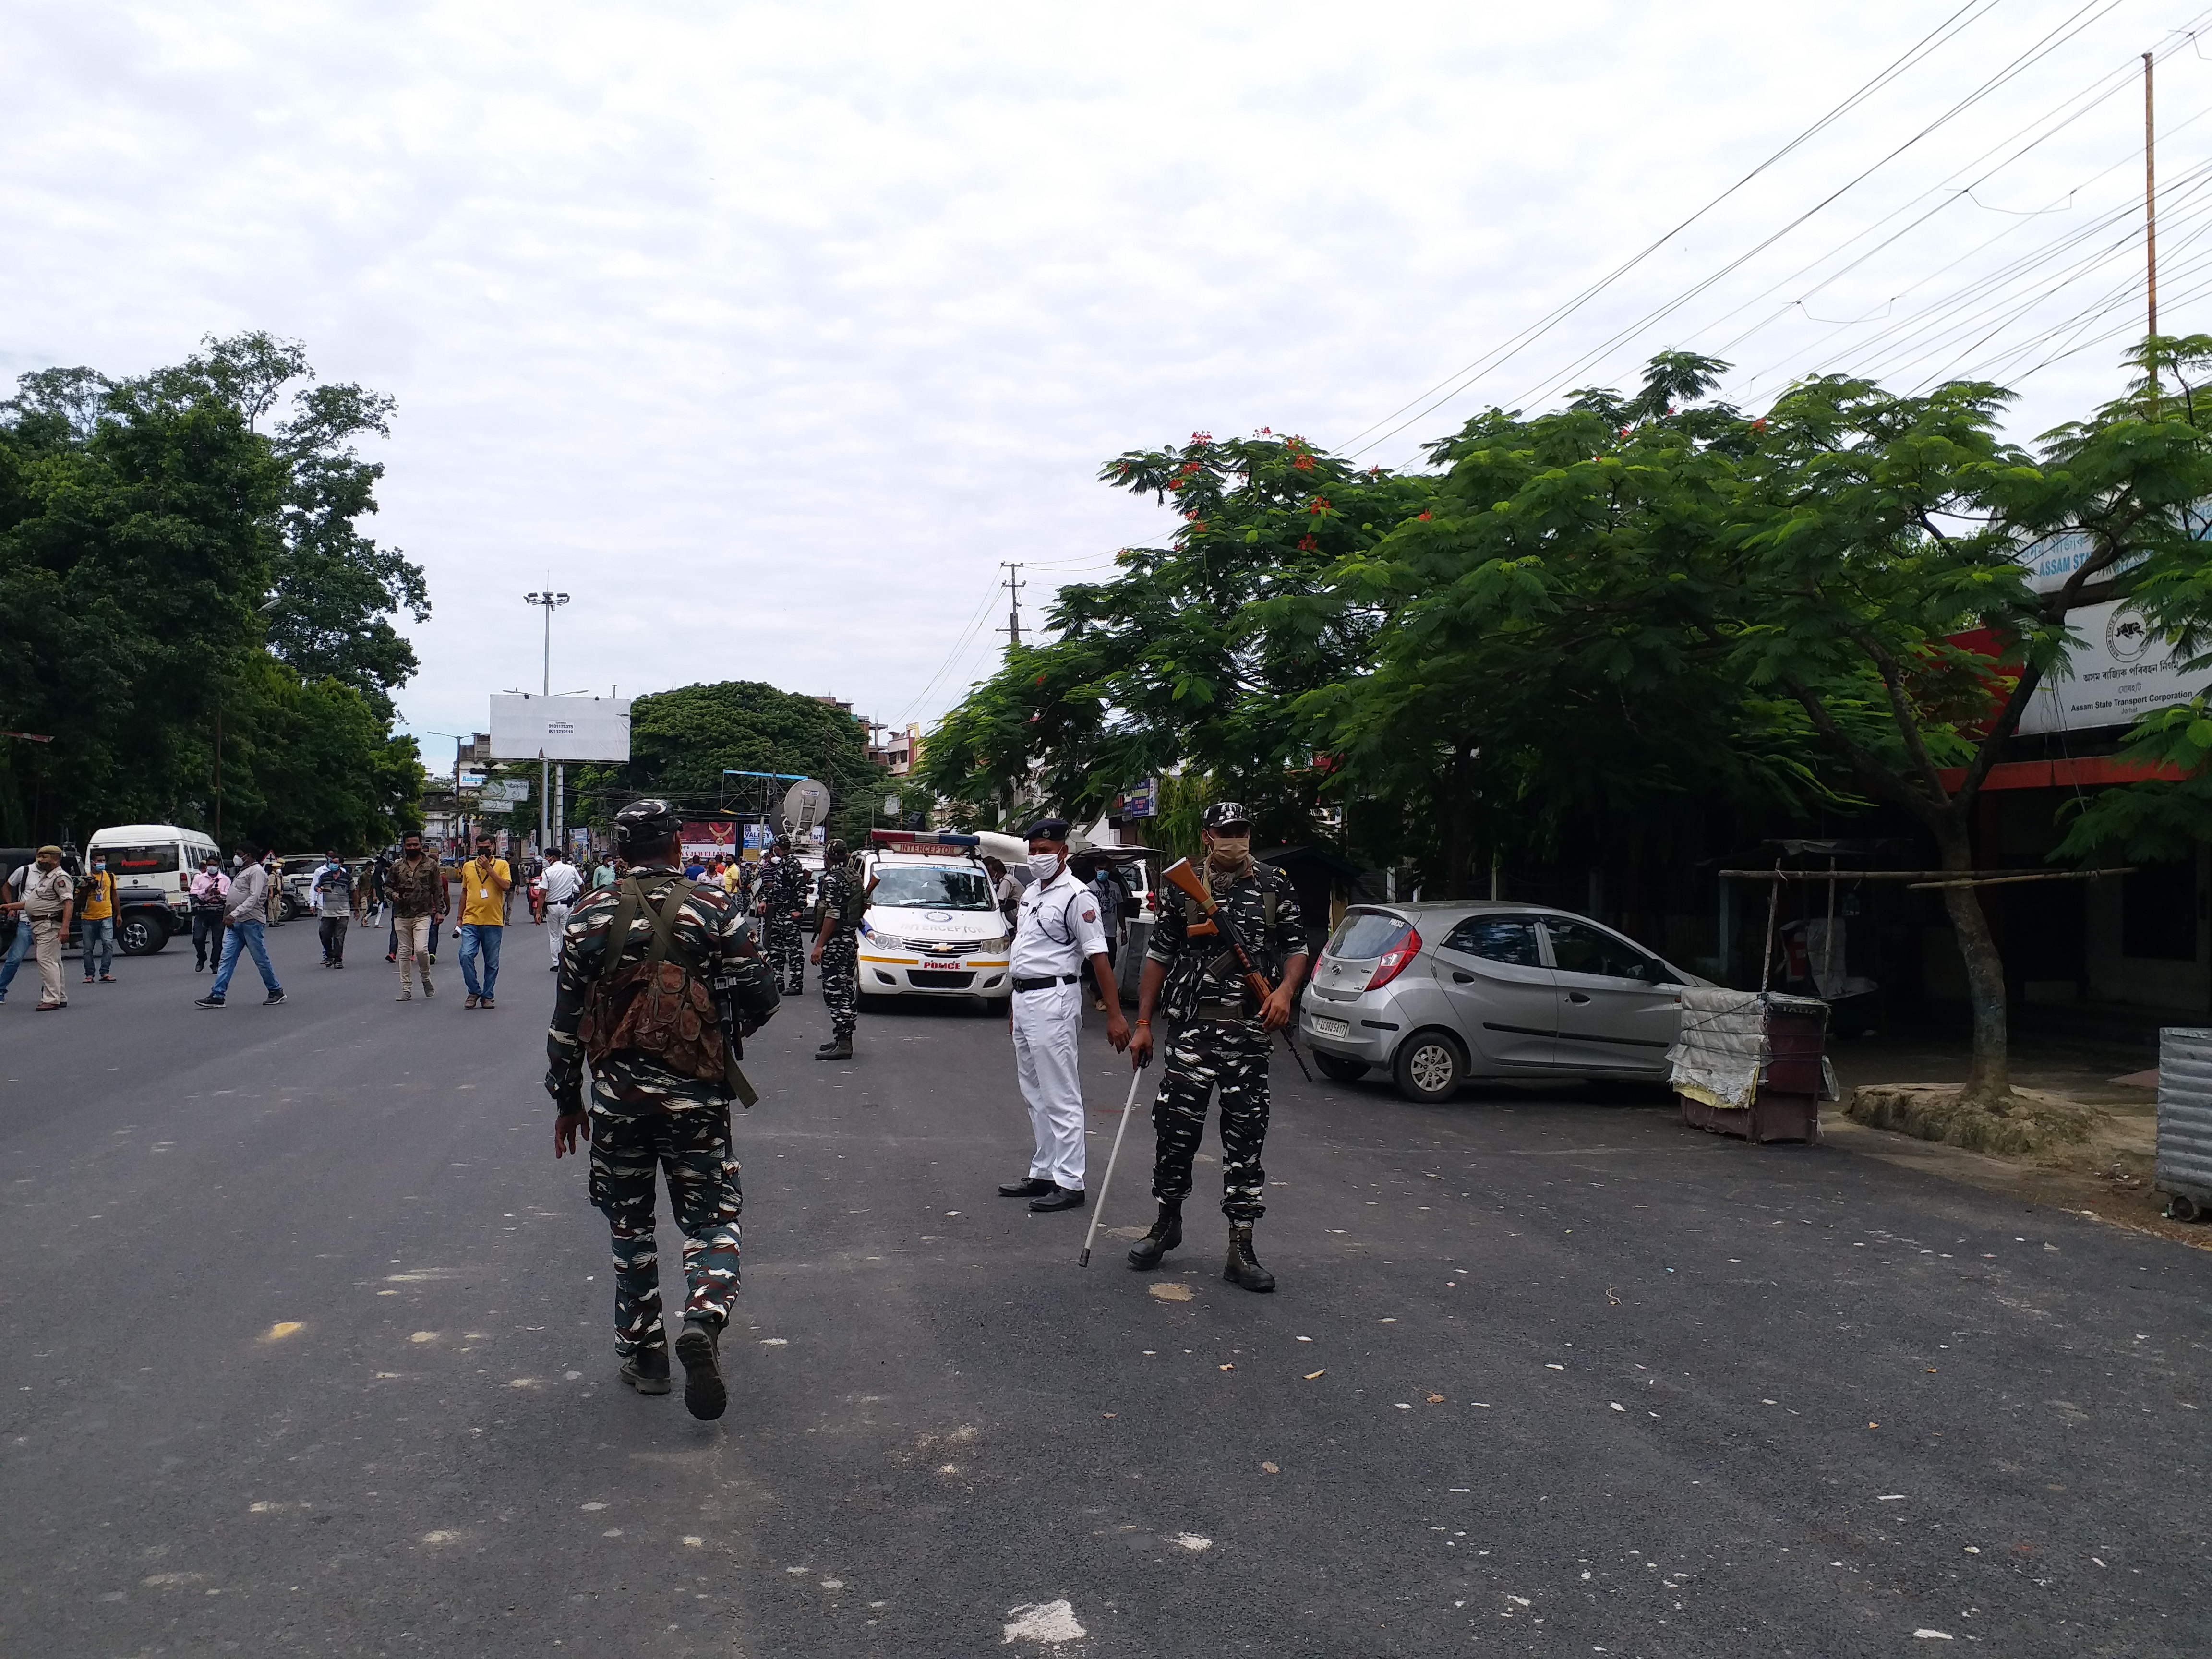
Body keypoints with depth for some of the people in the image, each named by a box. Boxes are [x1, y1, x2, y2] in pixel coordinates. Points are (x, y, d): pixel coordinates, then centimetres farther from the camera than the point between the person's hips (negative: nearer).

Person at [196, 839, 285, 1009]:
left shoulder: (257, 871, -9)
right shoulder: (243, 871, 22)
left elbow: (254, 898, -21)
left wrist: (235, 914, -29)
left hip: (251, 922, -9)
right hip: (234, 924, 9)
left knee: (261, 959, -1)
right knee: (227, 958, 0)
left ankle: (276, 992, 11)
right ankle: (217, 995, -4)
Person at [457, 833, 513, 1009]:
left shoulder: (502, 865, 4)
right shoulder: (468, 866, 12)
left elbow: (506, 886, -12)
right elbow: (464, 892, 19)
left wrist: (488, 868, -14)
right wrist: (460, 918, 17)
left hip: (493, 922, -2)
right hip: (471, 921, 2)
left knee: (492, 963, 4)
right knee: (466, 956, -14)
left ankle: (487, 996, 15)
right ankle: (474, 992, 2)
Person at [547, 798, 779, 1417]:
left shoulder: (590, 914, 1)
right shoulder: (714, 908, -4)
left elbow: (566, 1020, 3)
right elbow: (761, 1000, -6)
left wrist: (567, 1098, 13)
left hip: (617, 1093, 2)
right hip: (696, 1094, -1)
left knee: (629, 1226, 16)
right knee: (711, 1218, 7)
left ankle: (643, 1354, 21)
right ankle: (704, 1317, -18)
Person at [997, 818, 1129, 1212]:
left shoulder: (1076, 896, -13)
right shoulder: (1032, 893, 14)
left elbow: (1098, 956, -17)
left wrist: (1114, 1014, -22)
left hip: (1052, 999, -9)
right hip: (1024, 998, 9)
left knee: (1060, 1097, -6)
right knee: (1036, 1095, 15)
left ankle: (1070, 1183, -2)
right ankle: (1043, 1174, 24)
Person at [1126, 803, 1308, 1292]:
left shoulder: (1274, 885, 5)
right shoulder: (1184, 888, 5)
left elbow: (1297, 948, 10)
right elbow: (1159, 955, 10)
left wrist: (1285, 991, -10)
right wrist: (1143, 1024, 5)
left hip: (1251, 1031, 0)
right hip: (1194, 1028, 0)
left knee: (1246, 1135, 3)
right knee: (1175, 1126, 1)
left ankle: (1241, 1251, 9)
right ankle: (1168, 1222, 25)